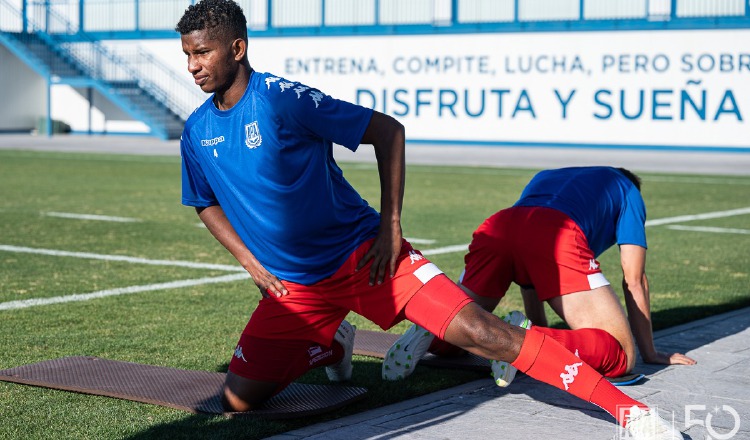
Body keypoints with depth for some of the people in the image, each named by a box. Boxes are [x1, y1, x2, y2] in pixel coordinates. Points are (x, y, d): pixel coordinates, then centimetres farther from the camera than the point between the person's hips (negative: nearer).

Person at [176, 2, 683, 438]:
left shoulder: (282, 98, -17)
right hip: (294, 288, 6)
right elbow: (207, 204, 19)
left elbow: (388, 130, -11)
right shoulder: (197, 133, 0)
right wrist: (252, 264, 4)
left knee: (478, 331, -20)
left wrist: (390, 225, -14)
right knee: (239, 398, -2)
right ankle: (330, 346, 28)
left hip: (362, 255, -6)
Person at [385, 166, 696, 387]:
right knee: (620, 356, -2)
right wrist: (650, 354, 36)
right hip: (559, 237, -5)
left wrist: (540, 326, 53)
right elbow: (635, 280, 28)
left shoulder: (544, 177, 45)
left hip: (497, 227, 5)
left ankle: (431, 334, -12)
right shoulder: (627, 191, 33)